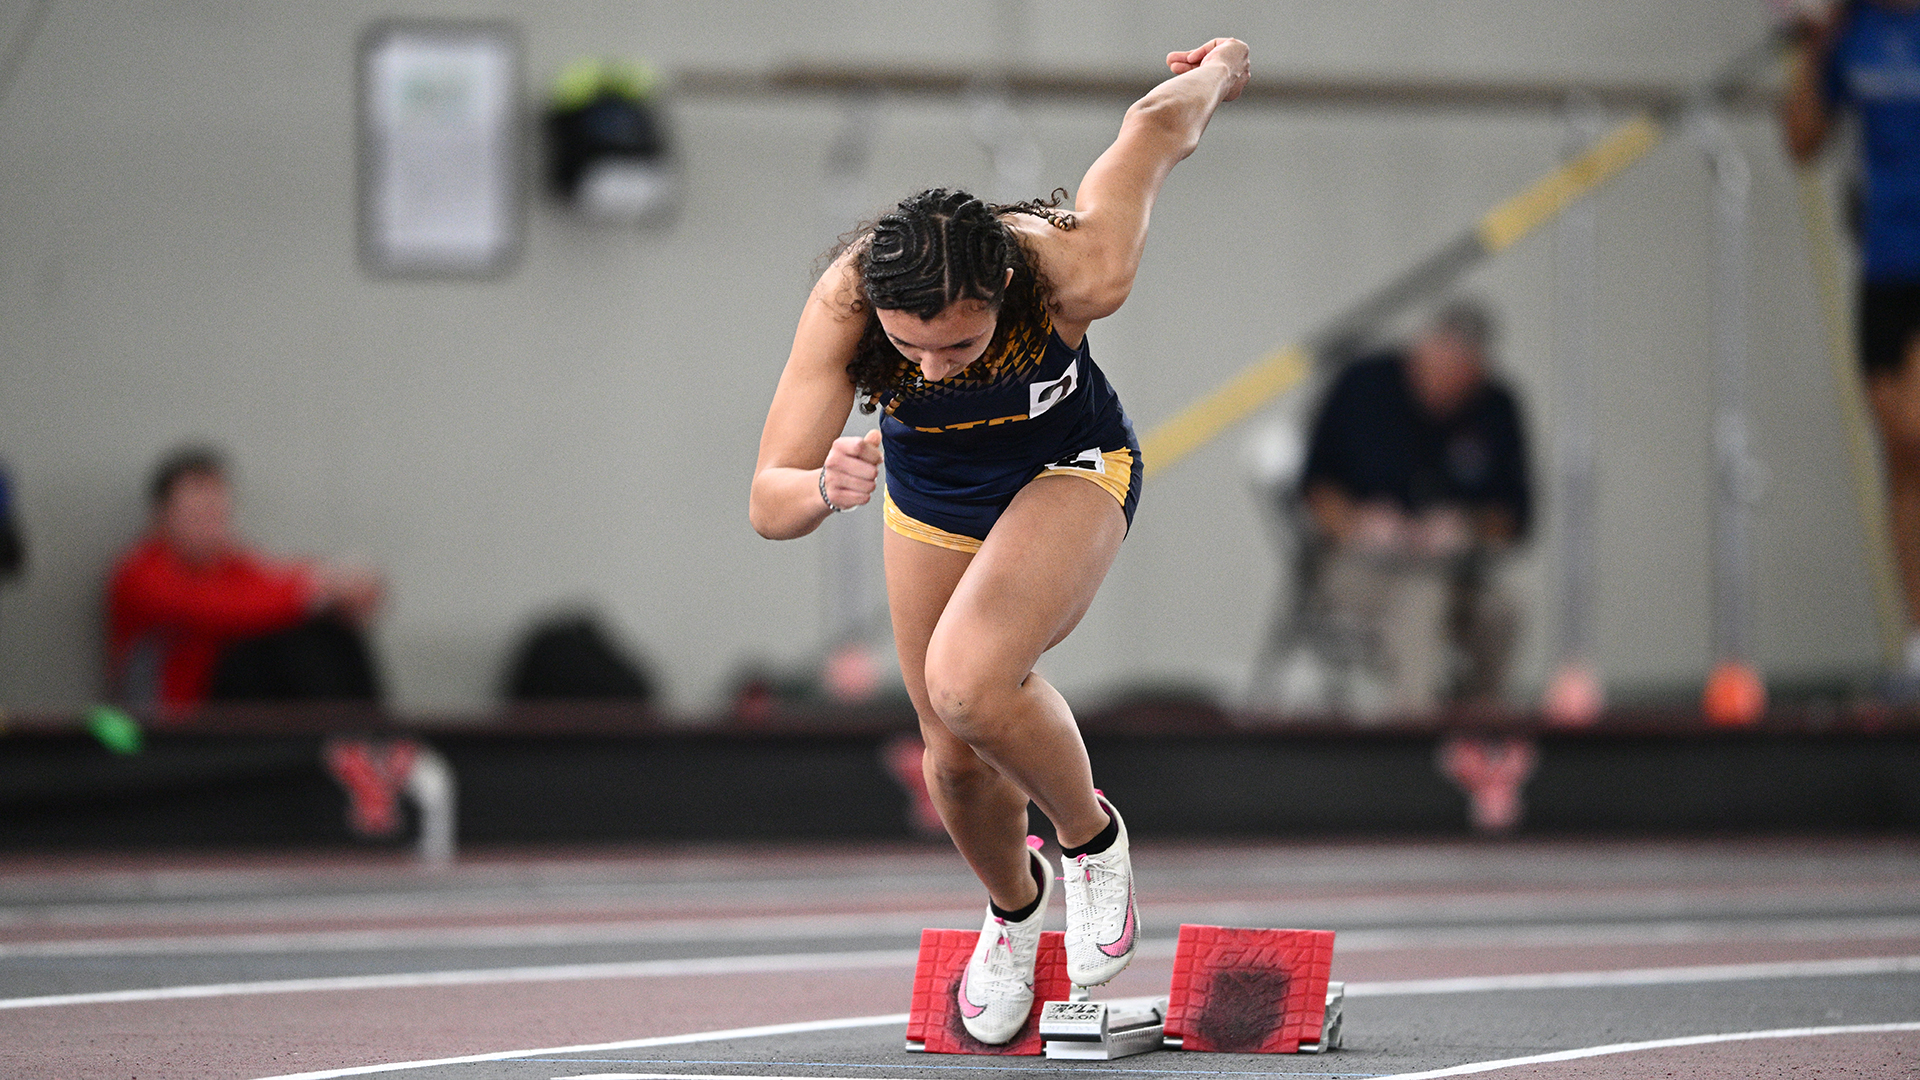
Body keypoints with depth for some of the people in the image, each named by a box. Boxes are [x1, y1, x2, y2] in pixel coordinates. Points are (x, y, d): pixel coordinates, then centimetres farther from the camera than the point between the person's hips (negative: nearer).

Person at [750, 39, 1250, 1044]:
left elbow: (1159, 121, -22)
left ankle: (1091, 835, 0)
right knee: (954, 755, 10)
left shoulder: (1073, 271, -40)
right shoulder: (841, 303, -36)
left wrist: (1218, 72, 0)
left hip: (1069, 471, -3)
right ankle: (1012, 904, 44)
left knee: (968, 679, -29)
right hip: (930, 496, 3)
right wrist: (825, 487, -59)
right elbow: (767, 502, -36)